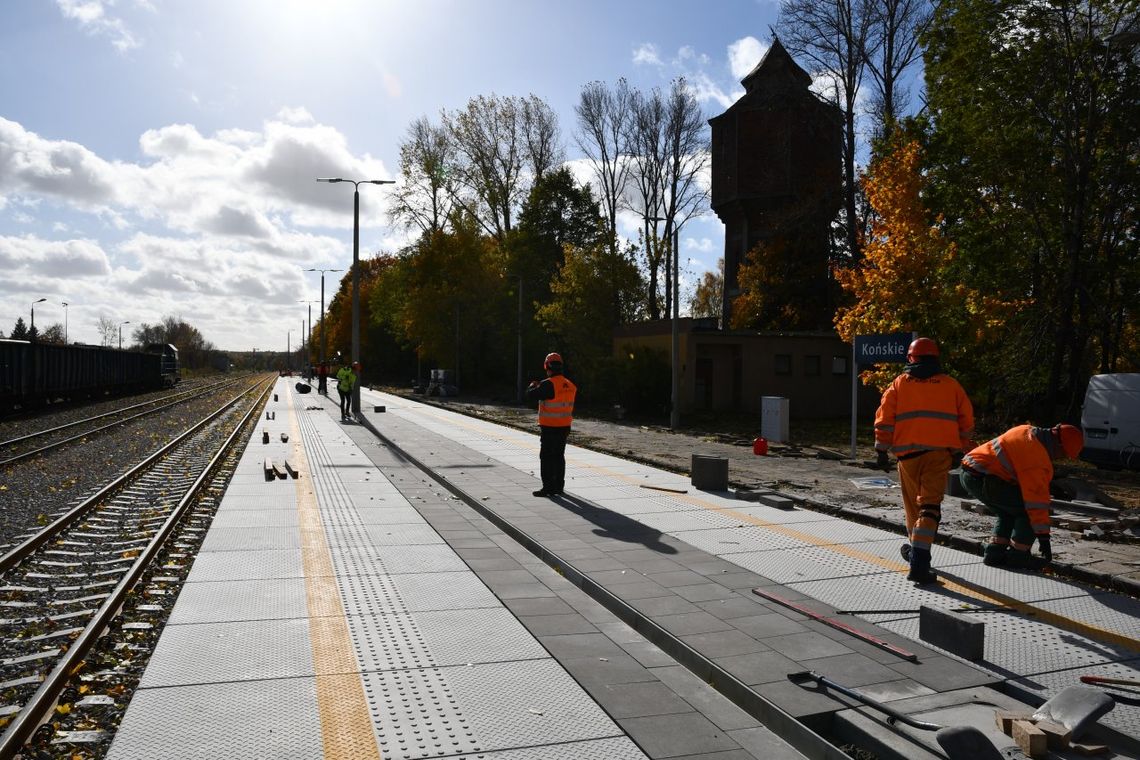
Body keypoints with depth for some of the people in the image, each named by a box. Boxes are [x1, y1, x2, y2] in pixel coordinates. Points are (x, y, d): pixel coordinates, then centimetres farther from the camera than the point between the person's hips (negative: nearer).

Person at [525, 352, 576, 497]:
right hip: (564, 427, 7)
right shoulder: (570, 386, 6)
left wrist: (533, 386, 7)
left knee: (546, 457, 0)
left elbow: (530, 395, -15)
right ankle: (558, 486, 22)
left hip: (549, 428, -7)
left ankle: (548, 487, 0)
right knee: (559, 456, 16)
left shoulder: (548, 384, -18)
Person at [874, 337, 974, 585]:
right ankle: (919, 562, -16)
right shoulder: (951, 385, 11)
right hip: (939, 453, -1)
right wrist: (961, 449, 22)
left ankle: (916, 550, 36)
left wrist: (882, 450, 6)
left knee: (913, 504, 17)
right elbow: (966, 421, 12)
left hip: (908, 453, 1)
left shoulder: (899, 384, 9)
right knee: (929, 506, -5)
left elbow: (884, 420, 2)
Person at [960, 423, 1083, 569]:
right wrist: (1043, 536, -9)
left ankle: (995, 552, 17)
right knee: (1029, 511, 0)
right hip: (982, 479, -10)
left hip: (967, 473, 10)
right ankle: (1017, 556, 6)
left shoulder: (1029, 432, 14)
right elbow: (1036, 496, -14)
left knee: (1008, 512, 25)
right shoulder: (1037, 455, -14)